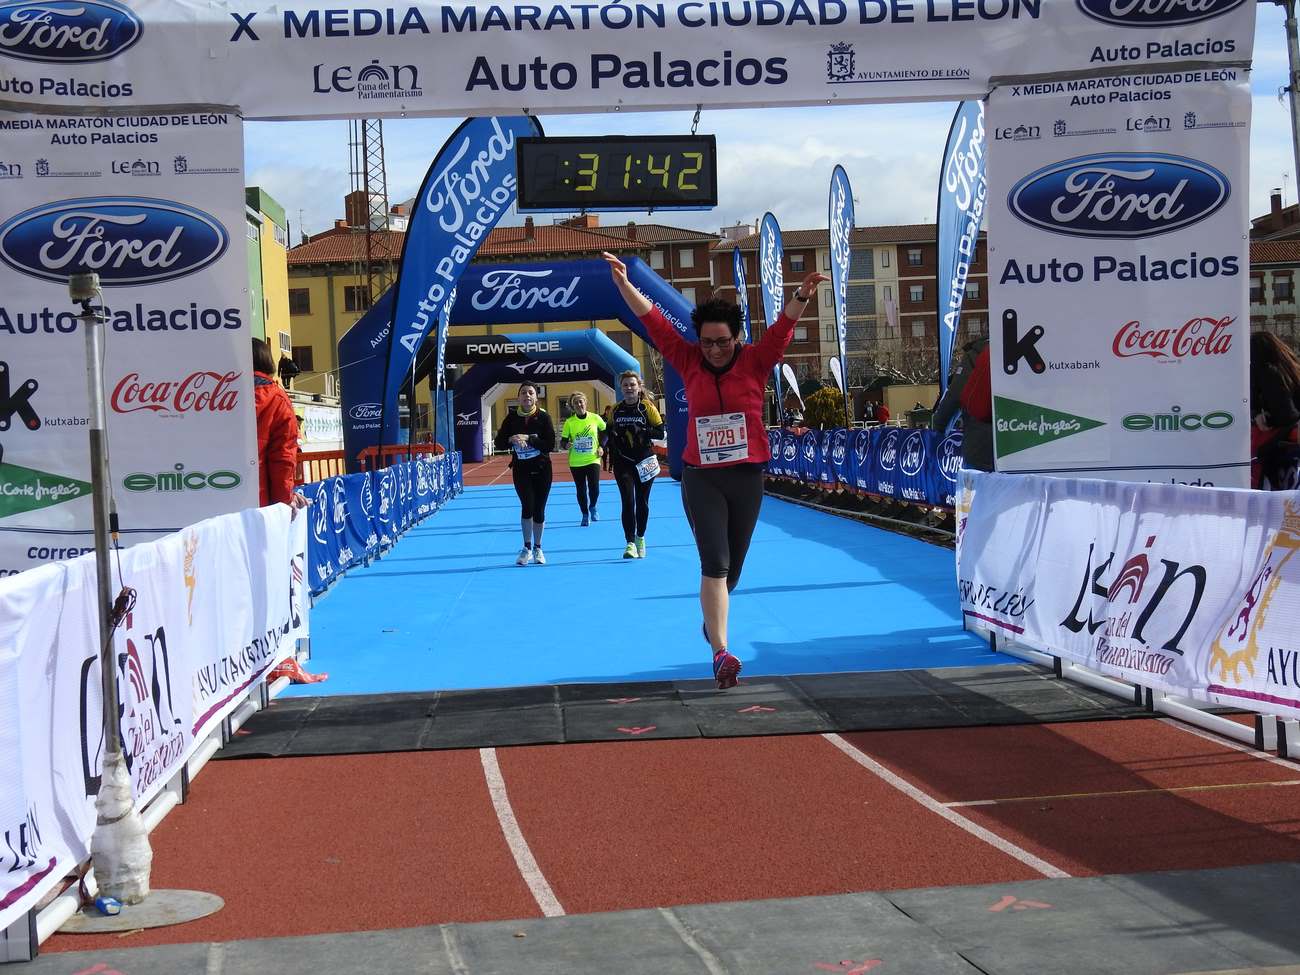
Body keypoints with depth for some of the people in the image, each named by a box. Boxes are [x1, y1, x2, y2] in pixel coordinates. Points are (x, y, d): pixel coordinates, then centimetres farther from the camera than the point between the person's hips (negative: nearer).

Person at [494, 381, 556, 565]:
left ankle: (537, 548, 22)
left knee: (539, 509, 6)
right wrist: (511, 439, -20)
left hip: (541, 469, 0)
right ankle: (527, 548, 0)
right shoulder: (512, 418, -1)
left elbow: (550, 445, -14)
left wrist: (528, 439, -22)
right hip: (521, 470, 0)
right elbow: (499, 443, 0)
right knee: (527, 506, -15)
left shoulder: (543, 417, -7)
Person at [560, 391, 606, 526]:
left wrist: (601, 447, 3)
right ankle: (585, 515, 22)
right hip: (576, 462, 0)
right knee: (581, 490, 5)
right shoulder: (569, 422, -6)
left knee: (594, 489, -7)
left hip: (593, 459, 0)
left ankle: (592, 507, 24)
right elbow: (563, 441, -4)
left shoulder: (595, 418, -4)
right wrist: (566, 445, -26)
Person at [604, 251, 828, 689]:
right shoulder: (689, 361, 1)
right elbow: (653, 320, -1)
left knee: (733, 565, 15)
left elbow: (783, 327, -14)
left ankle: (713, 618, 44)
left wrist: (802, 296, -32)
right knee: (714, 563, -11)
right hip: (701, 477, -1)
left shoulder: (755, 361, -2)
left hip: (747, 476, 1)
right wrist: (624, 283, -9)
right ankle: (721, 653, -15)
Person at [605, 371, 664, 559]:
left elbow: (660, 432, -7)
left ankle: (640, 537, 30)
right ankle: (630, 543, -13)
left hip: (644, 462, -1)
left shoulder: (647, 407, -4)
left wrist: (642, 431, -21)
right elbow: (609, 432, 16)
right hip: (623, 462, 1)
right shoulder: (616, 410, 4)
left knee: (642, 501, 10)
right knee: (628, 501, -12)